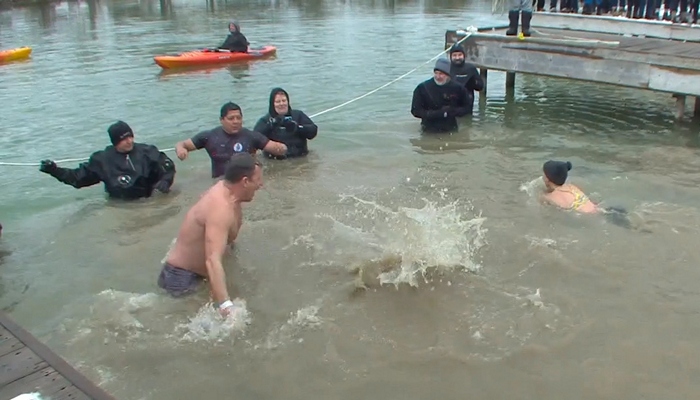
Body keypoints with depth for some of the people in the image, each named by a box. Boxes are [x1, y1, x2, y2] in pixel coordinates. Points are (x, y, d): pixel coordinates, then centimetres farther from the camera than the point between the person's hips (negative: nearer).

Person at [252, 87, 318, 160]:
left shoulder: (298, 114, 14)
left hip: (300, 157, 0)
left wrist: (296, 127, -11)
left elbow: (313, 131, 4)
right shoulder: (265, 120, 10)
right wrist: (270, 125, -18)